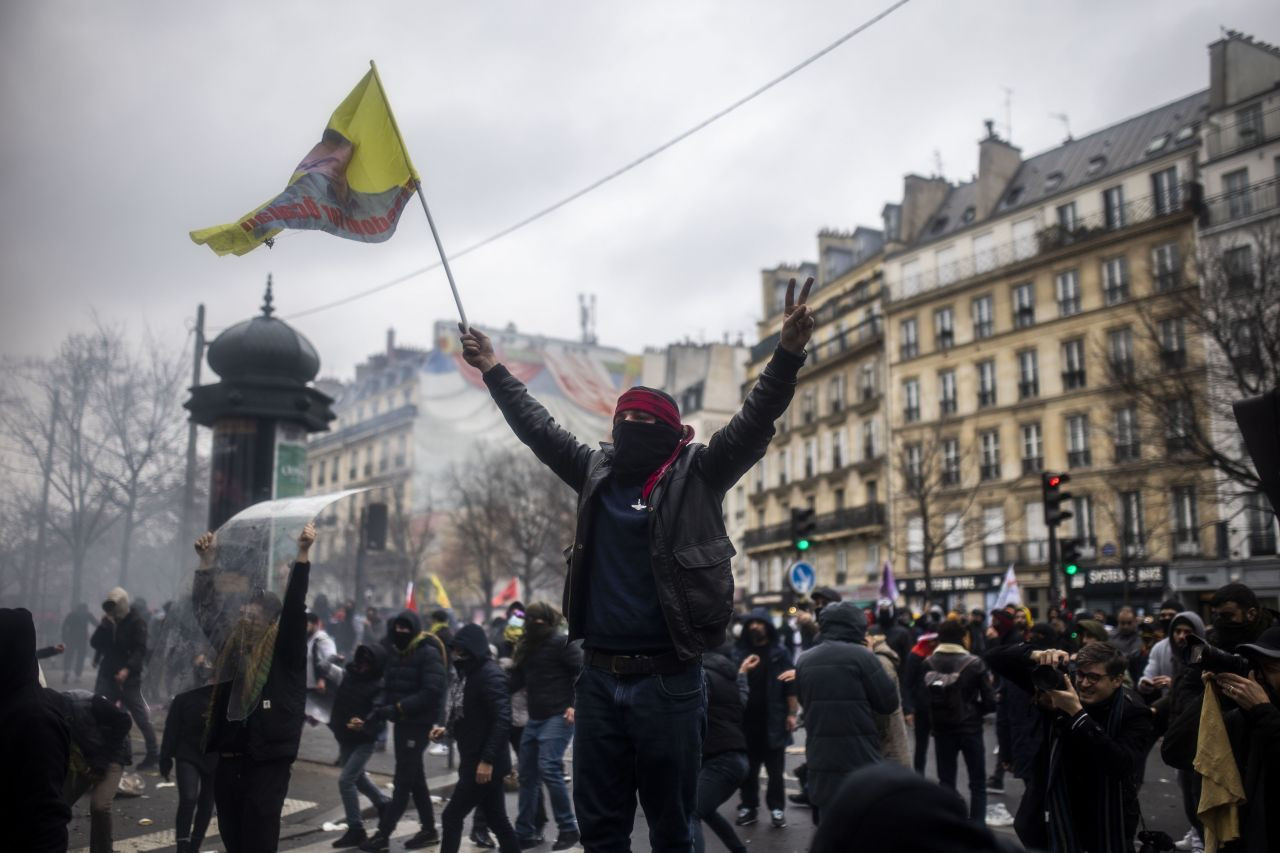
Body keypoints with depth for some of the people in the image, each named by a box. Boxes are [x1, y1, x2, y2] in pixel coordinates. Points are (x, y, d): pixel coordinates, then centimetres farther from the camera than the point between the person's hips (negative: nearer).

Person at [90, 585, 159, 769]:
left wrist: (128, 669, -28)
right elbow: (95, 644, 5)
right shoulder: (108, 621, 11)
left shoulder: (136, 622, -6)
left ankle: (153, 754, 6)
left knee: (141, 716, -2)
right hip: (108, 675, 5)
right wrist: (103, 626, -8)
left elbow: (140, 650, -15)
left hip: (129, 678, -5)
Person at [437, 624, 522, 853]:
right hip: (475, 761, 9)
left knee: (451, 816, -3)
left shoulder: (490, 674, -16)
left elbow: (502, 720, -23)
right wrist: (447, 730, 10)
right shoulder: (472, 672, 13)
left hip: (485, 763, -9)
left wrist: (487, 760, -26)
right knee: (497, 820, 13)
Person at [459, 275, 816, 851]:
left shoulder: (697, 475, 0)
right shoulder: (597, 472, 11)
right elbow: (537, 428, 21)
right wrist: (493, 371, 26)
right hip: (599, 677, 5)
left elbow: (753, 423, -10)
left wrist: (787, 353, -22)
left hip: (668, 679, -4)